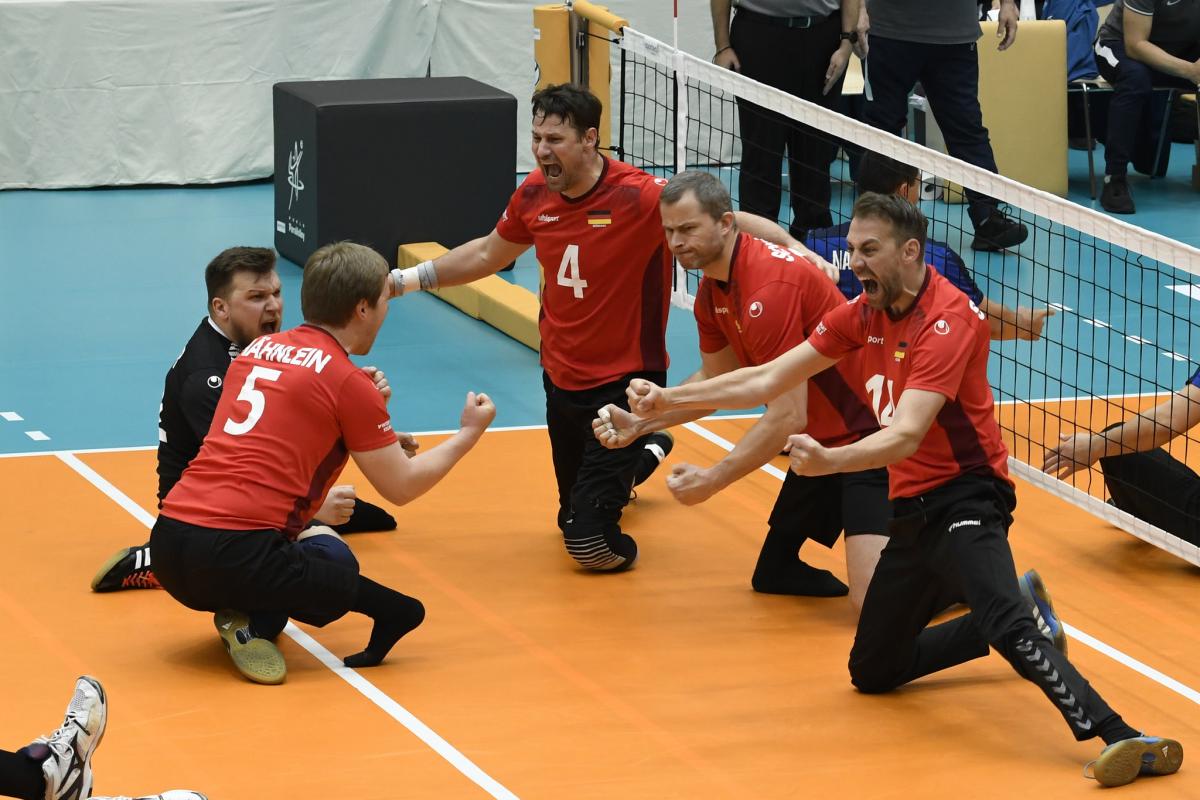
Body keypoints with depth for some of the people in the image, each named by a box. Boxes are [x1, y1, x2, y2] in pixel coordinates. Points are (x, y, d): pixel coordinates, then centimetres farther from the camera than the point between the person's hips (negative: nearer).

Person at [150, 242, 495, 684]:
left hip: (167, 546, 7)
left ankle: (242, 614, 0)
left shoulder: (257, 350, 18)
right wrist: (470, 432, 19)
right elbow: (402, 487, 6)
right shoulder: (348, 382, -1)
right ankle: (252, 622, -12)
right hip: (236, 557, -7)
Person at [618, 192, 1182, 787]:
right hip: (912, 512, 9)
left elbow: (907, 434, -29)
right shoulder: (863, 314, 7)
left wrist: (830, 461, -45)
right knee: (872, 672, 15)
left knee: (1003, 623, -35)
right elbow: (767, 381, 12)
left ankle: (1119, 738, -45)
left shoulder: (947, 321, -18)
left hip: (964, 498, -9)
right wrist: (668, 399, 6)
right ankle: (1020, 632, 29)